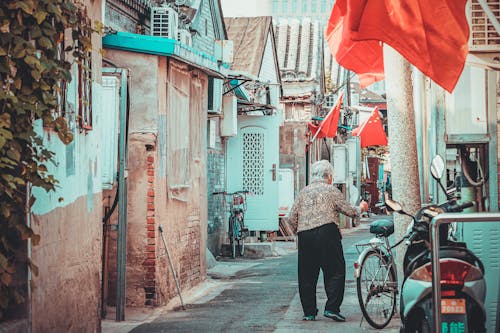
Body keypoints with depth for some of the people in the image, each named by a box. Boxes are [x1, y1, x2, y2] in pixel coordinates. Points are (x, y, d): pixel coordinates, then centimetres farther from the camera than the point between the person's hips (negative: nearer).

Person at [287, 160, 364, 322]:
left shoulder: (304, 192, 15)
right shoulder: (331, 190, 5)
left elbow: (292, 218, 10)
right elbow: (349, 211, 9)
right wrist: (360, 209, 29)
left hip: (305, 237, 4)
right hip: (326, 234, -4)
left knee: (306, 275, 9)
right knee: (335, 272, 0)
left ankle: (309, 312, 10)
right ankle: (332, 308, -9)